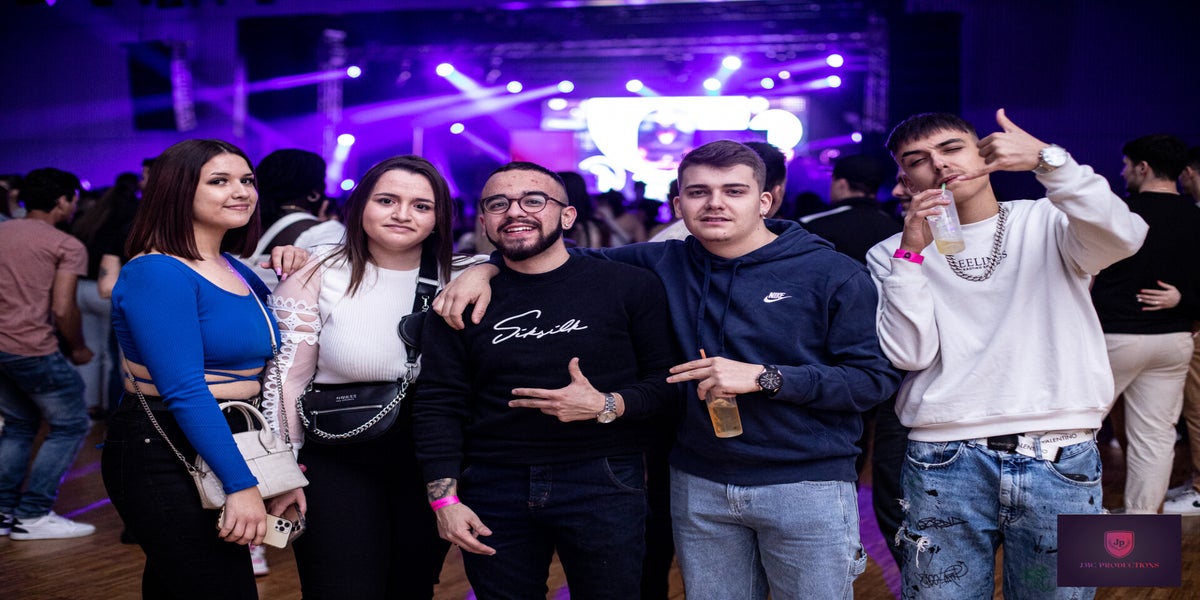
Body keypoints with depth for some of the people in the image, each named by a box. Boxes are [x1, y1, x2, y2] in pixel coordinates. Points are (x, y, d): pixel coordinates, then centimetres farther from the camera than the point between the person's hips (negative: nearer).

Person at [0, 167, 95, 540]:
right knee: (71, 425, 5)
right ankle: (33, 515, 1)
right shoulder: (67, 246, -7)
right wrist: (78, 349, 2)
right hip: (33, 349, -7)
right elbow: (63, 309, -14)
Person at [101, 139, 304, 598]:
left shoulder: (238, 270, 10)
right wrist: (241, 485, -27)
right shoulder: (157, 272, -15)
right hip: (163, 458, -8)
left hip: (225, 447, 8)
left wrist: (295, 279, 5)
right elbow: (185, 391, -23)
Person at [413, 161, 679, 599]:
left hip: (603, 484, -1)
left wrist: (606, 406, -18)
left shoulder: (630, 287, -1)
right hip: (492, 490, 2)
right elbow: (437, 404, 4)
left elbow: (667, 381, -1)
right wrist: (445, 499, -4)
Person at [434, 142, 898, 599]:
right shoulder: (664, 265, 6)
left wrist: (764, 377, -18)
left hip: (806, 487, -3)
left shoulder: (834, 275, -6)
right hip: (698, 486, 4)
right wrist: (486, 268, -1)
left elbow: (876, 378, -10)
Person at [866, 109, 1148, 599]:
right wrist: (912, 252, -10)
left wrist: (1046, 159, -23)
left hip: (1060, 464, 0)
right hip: (945, 463, 0)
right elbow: (910, 354, -5)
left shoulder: (1049, 224, 6)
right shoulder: (894, 254, 8)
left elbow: (1122, 239, -16)